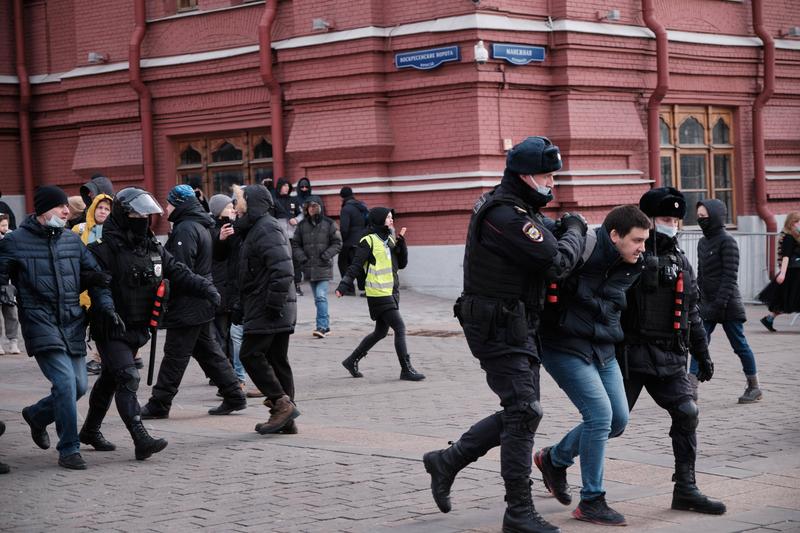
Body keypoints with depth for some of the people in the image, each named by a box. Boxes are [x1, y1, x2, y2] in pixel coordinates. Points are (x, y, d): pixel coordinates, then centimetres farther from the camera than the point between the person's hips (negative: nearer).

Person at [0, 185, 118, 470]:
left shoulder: (73, 240, 12)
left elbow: (95, 276, 16)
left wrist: (106, 306, 1)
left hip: (73, 325, 6)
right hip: (41, 324, -6)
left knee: (79, 386, 7)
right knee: (65, 382, -17)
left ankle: (37, 415, 36)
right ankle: (69, 449, -6)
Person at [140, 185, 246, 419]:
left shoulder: (185, 229, -17)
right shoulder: (200, 226, 15)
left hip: (188, 303, -10)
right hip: (202, 301, 10)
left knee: (175, 355, -4)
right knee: (207, 350, 15)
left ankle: (158, 404, 2)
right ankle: (234, 396, 15)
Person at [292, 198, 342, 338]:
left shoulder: (328, 224, -1)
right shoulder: (302, 225, 7)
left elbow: (337, 243, 2)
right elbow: (295, 244, 12)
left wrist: (326, 255, -10)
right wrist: (302, 257, -3)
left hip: (324, 267, -4)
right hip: (309, 267, 4)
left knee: (321, 296, -16)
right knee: (318, 297, 10)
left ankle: (322, 326, -17)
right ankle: (325, 325, 20)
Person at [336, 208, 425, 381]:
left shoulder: (390, 240, 15)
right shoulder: (369, 241, -9)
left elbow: (402, 263, 12)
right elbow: (356, 266, -11)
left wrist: (400, 242, 1)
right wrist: (343, 286, -19)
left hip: (391, 292, 9)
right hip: (378, 294, -9)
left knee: (381, 332, 15)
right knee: (400, 328, -11)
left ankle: (352, 360, 28)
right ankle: (406, 369, -7)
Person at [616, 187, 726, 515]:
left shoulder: (681, 261, 15)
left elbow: (692, 313, 22)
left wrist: (702, 354, 21)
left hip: (669, 358, 6)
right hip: (632, 352, -6)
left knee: (686, 414, -1)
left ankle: (685, 490, 7)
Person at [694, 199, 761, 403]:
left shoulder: (727, 242, -12)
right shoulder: (702, 242, 11)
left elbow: (730, 275, -17)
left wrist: (721, 302, -23)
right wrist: (698, 298, 13)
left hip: (728, 304, -7)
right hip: (707, 305, 7)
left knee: (740, 345, 4)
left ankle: (755, 388, 18)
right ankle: (691, 389, -7)